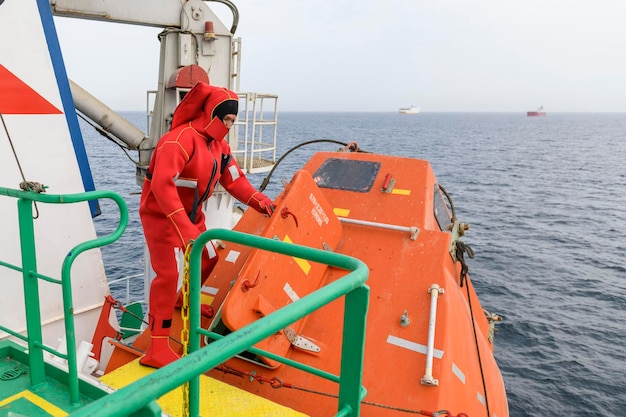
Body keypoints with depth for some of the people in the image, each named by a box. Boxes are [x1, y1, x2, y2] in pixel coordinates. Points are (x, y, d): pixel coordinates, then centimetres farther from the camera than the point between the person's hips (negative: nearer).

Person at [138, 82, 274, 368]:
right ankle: (157, 348, -7)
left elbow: (234, 180, 6)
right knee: (169, 273, -15)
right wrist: (183, 227, -44)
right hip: (161, 215, -9)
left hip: (192, 215, 9)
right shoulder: (180, 140, -26)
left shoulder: (219, 145, 3)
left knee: (208, 259, 19)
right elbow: (162, 185, -37)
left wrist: (261, 202, -7)